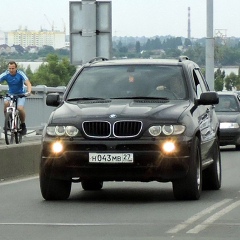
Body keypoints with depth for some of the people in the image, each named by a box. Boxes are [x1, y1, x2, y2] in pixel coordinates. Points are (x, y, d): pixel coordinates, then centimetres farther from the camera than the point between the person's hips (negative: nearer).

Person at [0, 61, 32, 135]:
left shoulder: (20, 74, -20)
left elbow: (28, 83, -28)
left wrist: (29, 92, -48)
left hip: (20, 94, -2)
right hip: (10, 94, 2)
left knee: (20, 108, -26)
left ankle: (23, 125, 0)